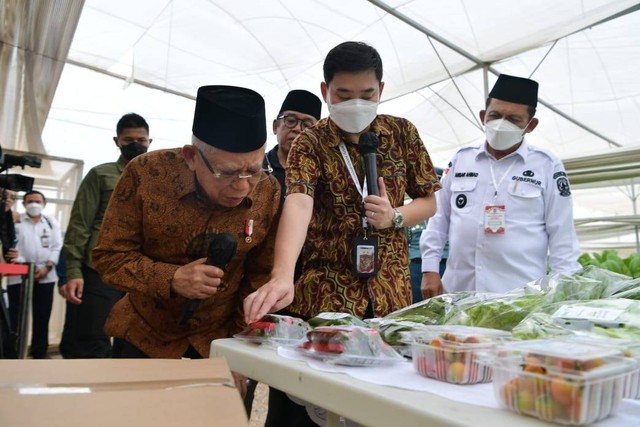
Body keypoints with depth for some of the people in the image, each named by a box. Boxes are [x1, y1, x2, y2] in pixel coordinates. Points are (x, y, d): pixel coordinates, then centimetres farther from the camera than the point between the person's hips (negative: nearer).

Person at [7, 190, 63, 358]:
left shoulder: (51, 222, 11)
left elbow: (57, 246, 5)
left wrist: (47, 267, -7)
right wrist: (19, 263, -16)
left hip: (45, 276, 2)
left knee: (42, 316, 5)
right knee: (15, 316, 0)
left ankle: (39, 352, 15)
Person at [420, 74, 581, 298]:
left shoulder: (548, 166, 1)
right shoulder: (460, 159, 8)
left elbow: (562, 237, 2)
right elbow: (439, 218, 11)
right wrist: (430, 269, 6)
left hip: (520, 295, -2)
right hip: (458, 291, 3)